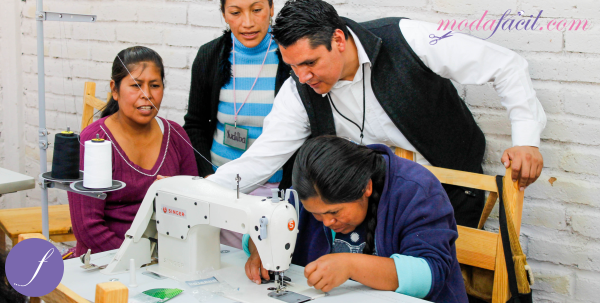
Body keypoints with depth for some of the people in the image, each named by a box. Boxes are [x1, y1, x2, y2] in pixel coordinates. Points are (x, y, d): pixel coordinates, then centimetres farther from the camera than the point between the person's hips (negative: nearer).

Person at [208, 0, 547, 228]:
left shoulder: (407, 39, -23)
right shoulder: (300, 93, -13)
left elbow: (508, 65, -17)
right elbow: (259, 160, -11)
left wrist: (526, 139, -26)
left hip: (454, 193, -3)